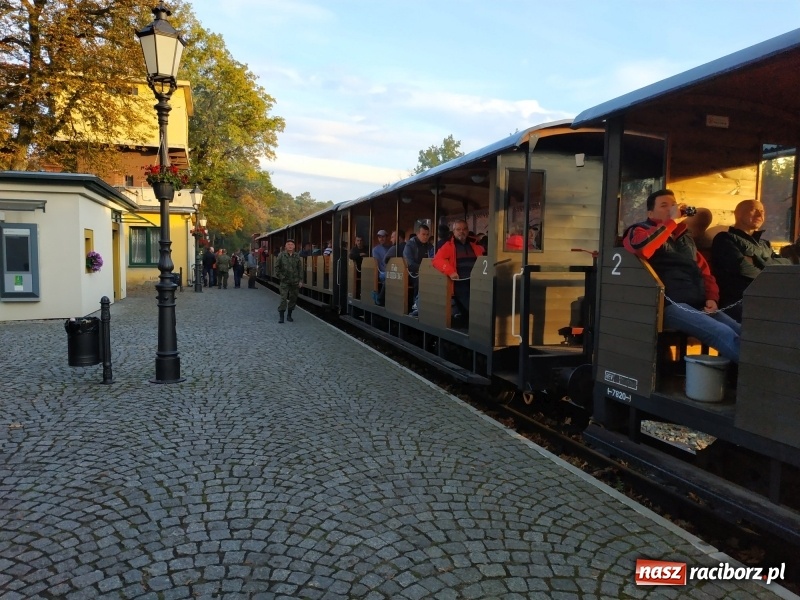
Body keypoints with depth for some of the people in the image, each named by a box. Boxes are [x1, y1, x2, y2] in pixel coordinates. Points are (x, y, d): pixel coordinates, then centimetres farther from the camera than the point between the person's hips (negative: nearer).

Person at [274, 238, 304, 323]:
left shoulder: (297, 257, 5)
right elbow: (276, 267, 2)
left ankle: (289, 315, 22)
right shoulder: (281, 255, 0)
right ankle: (281, 316, -7)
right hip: (285, 281, -3)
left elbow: (300, 269, 7)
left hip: (295, 281, 3)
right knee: (283, 298, -10)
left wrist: (300, 280, 1)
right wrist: (281, 277, -6)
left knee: (293, 298, 8)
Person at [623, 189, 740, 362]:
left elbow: (704, 271, 27)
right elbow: (640, 247, -22)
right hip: (672, 305, -8)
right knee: (725, 335, -28)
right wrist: (673, 221, -13)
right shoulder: (641, 230, 4)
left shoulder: (685, 237, 27)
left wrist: (712, 298, 8)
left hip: (699, 305, 8)